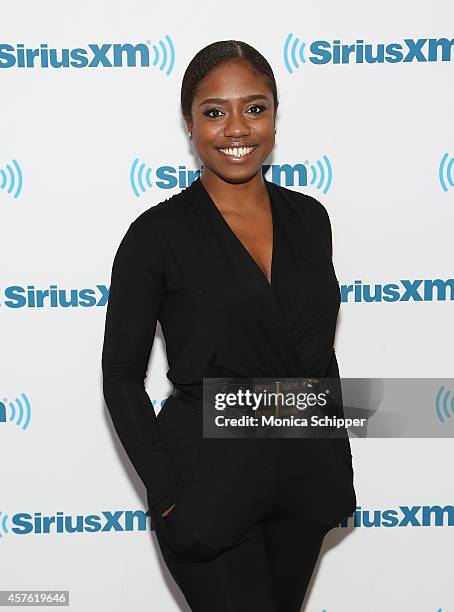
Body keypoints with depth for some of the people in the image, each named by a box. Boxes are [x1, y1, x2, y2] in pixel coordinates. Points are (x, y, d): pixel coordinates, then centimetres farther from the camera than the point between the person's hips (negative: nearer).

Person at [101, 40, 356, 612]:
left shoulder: (308, 217, 4)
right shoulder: (158, 234, -11)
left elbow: (321, 353, 12)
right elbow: (122, 374, -8)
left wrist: (337, 469, 11)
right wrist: (167, 495, -13)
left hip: (305, 480, 5)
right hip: (209, 485, -5)